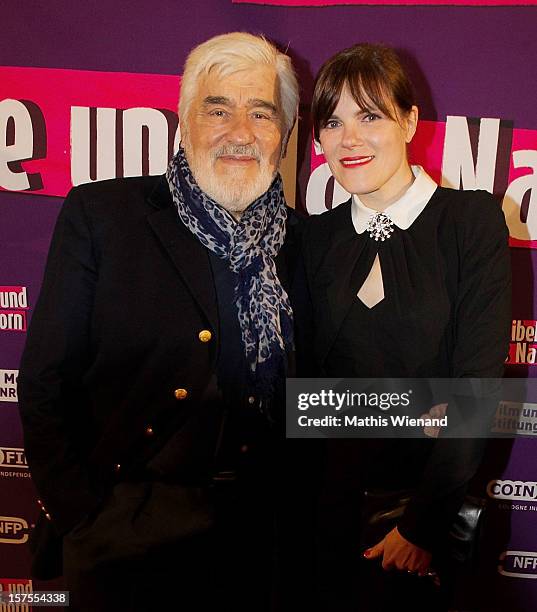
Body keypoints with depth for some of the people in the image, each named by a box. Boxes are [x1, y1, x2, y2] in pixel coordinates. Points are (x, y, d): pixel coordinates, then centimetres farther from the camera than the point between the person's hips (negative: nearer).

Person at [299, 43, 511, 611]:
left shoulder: (472, 219, -9)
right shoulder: (316, 237, 1)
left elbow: (476, 387, -13)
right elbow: (311, 375, 3)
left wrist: (421, 524, -14)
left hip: (438, 496, -2)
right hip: (336, 497, 3)